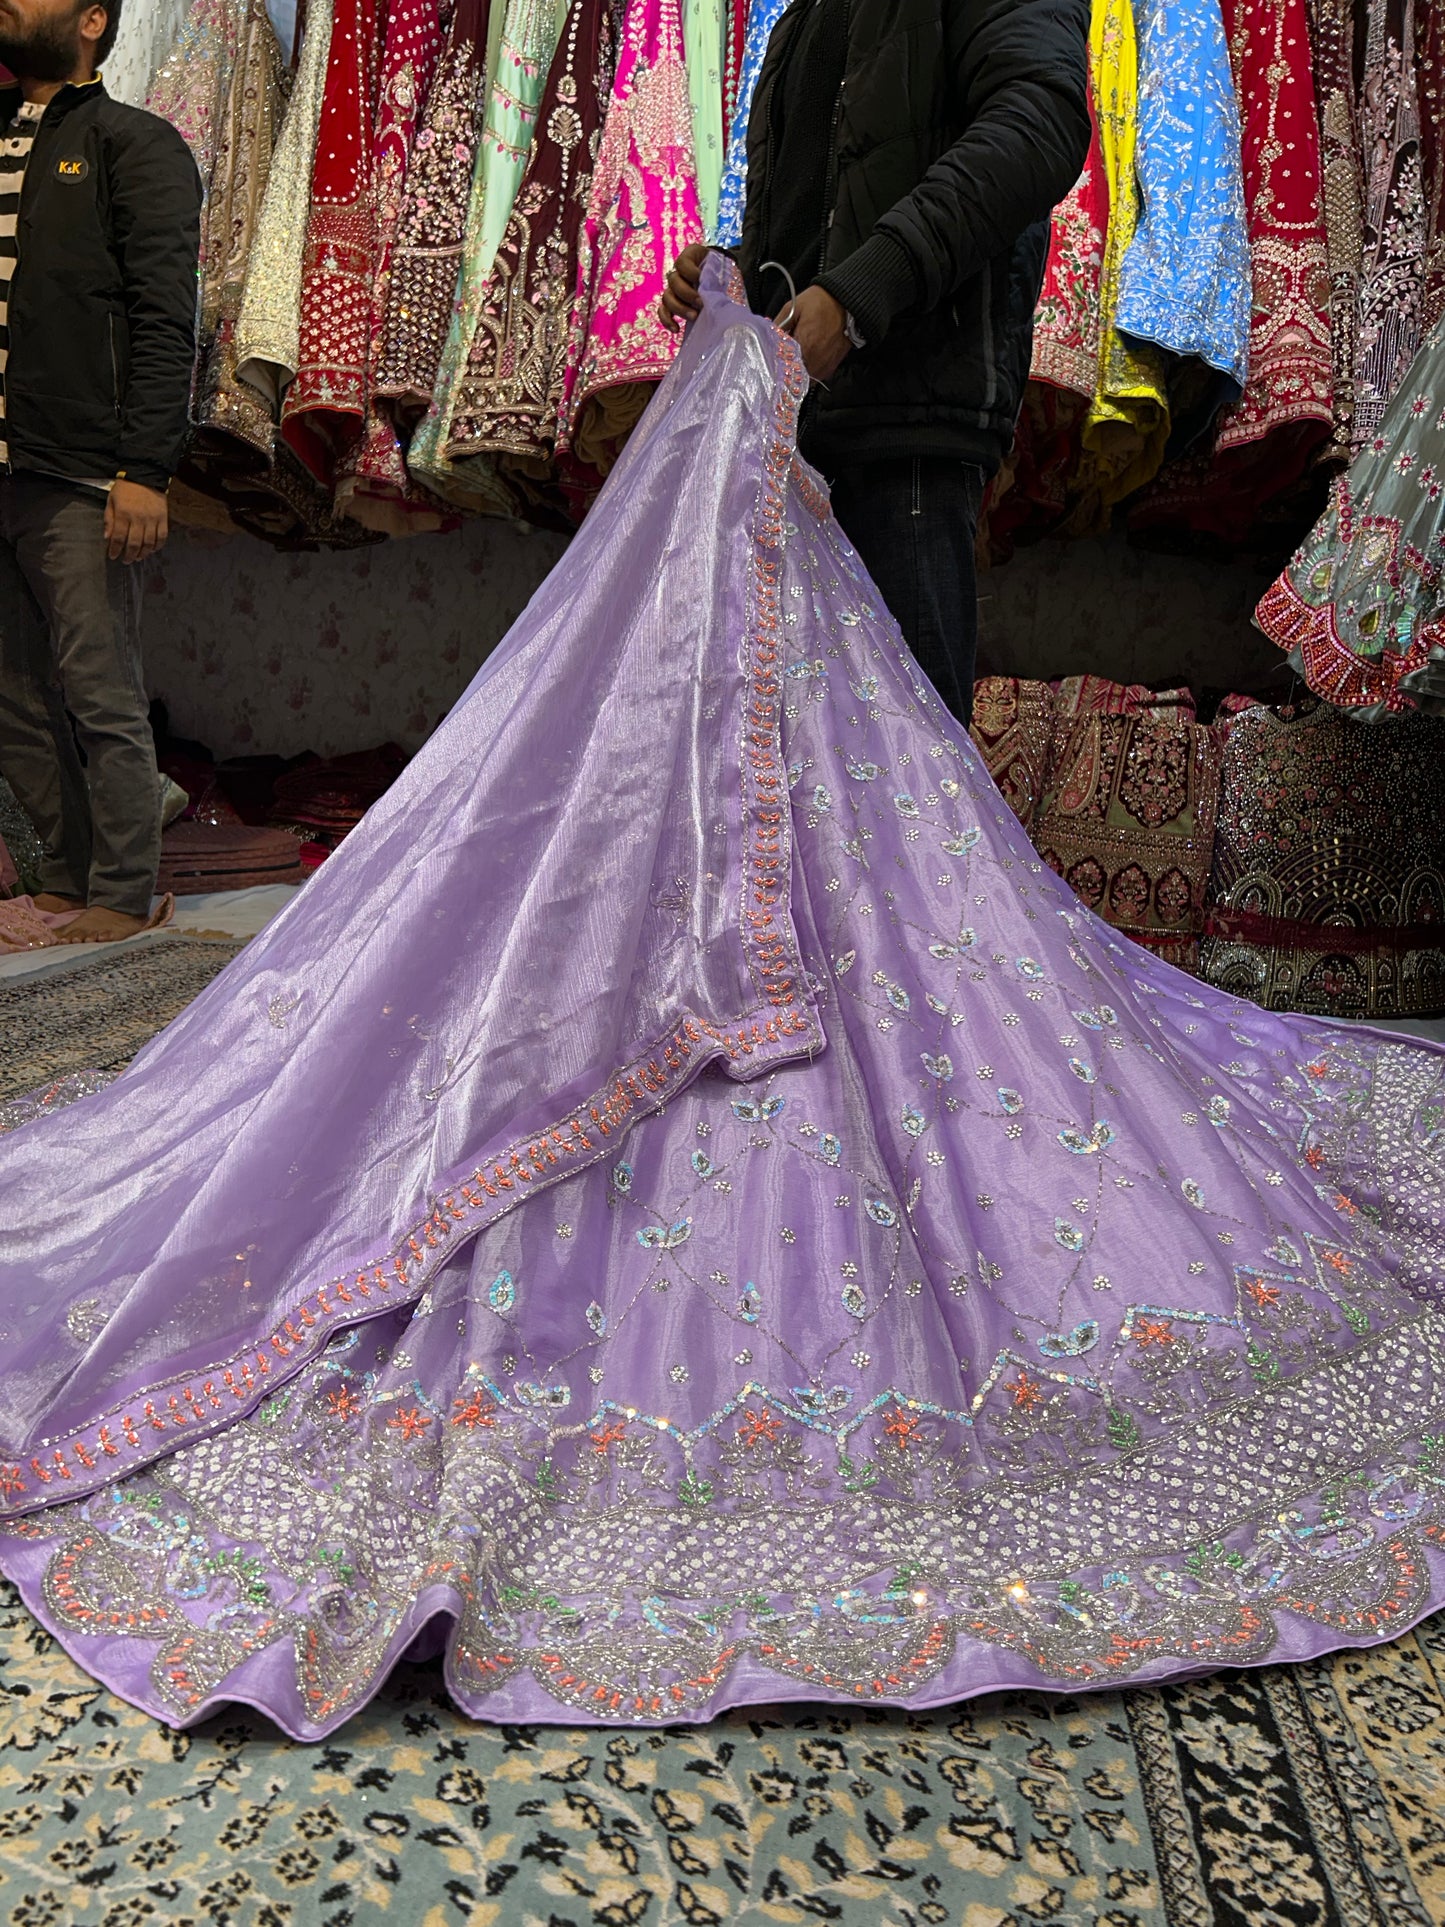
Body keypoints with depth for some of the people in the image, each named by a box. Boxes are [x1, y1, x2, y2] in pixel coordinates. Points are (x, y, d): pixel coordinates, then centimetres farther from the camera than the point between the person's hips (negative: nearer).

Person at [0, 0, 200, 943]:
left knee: (102, 700, -3)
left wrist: (145, 470, -17)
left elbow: (165, 323, -7)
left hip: (80, 479, -6)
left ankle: (122, 898, 6)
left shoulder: (134, 144, 4)